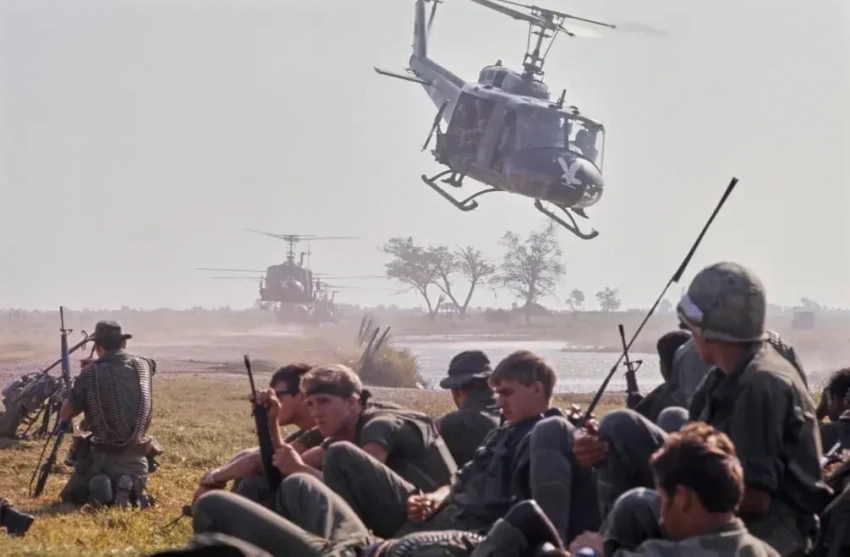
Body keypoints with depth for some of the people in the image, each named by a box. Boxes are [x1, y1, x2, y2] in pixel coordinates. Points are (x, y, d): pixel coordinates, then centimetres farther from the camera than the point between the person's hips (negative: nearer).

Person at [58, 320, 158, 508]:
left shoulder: (90, 373, -8)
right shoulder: (142, 366, 1)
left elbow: (65, 414, -4)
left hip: (102, 456, -1)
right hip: (135, 456, 1)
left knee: (70, 498, 17)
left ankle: (98, 489, -16)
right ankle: (129, 489, -17)